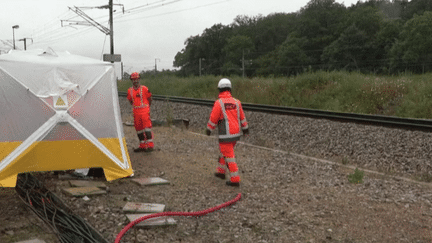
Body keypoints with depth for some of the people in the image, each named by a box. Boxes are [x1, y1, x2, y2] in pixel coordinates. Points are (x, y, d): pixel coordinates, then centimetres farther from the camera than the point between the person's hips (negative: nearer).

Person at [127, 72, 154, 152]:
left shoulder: (144, 89, -4)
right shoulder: (130, 90, 6)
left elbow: (149, 99, 8)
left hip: (144, 111, -5)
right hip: (136, 112, 5)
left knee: (147, 127, -11)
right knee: (138, 128, 8)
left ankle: (150, 145, -7)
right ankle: (142, 146, 18)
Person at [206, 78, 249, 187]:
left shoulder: (219, 103, -14)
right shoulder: (236, 102, 2)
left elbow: (213, 118, -8)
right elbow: (242, 117, 10)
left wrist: (209, 129, 7)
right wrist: (245, 128, 23)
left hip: (226, 135, -7)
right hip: (236, 133, 7)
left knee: (229, 156, -1)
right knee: (223, 151, 25)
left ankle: (235, 180, 0)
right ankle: (221, 172, 36)